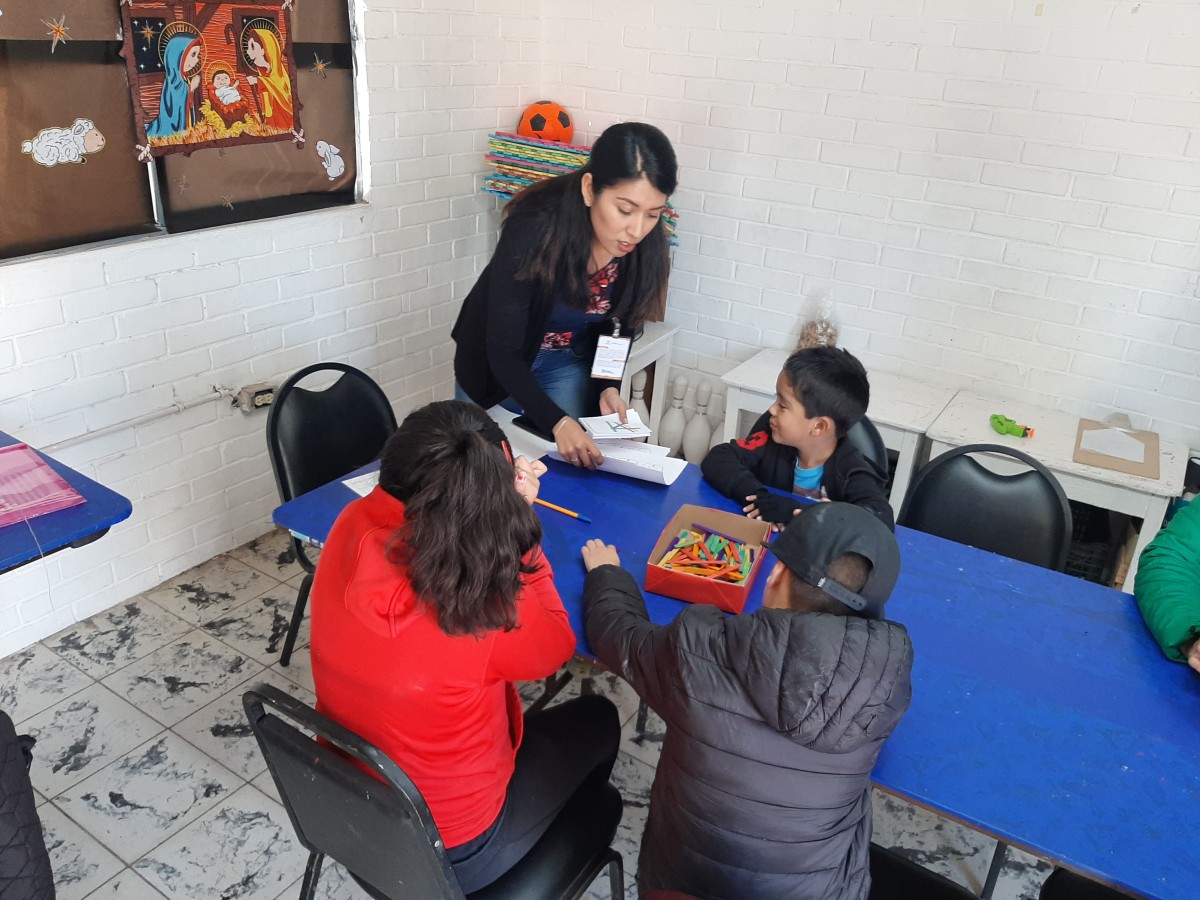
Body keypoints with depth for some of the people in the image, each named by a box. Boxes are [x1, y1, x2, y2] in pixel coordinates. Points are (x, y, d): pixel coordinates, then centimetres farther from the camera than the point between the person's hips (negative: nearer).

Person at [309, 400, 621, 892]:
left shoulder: (352, 527, -21)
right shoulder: (484, 609, -36)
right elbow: (556, 645, -13)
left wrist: (494, 488, -10)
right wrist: (514, 518, -17)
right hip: (447, 850, -5)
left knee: (528, 721, 29)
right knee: (597, 718, 19)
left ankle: (556, 832, 55)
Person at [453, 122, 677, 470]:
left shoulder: (645, 246, -21)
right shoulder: (535, 227, -34)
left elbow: (618, 324, -3)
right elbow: (503, 351, -32)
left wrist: (608, 386, -19)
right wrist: (557, 422, -43)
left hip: (569, 365, 3)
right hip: (495, 361, -2)